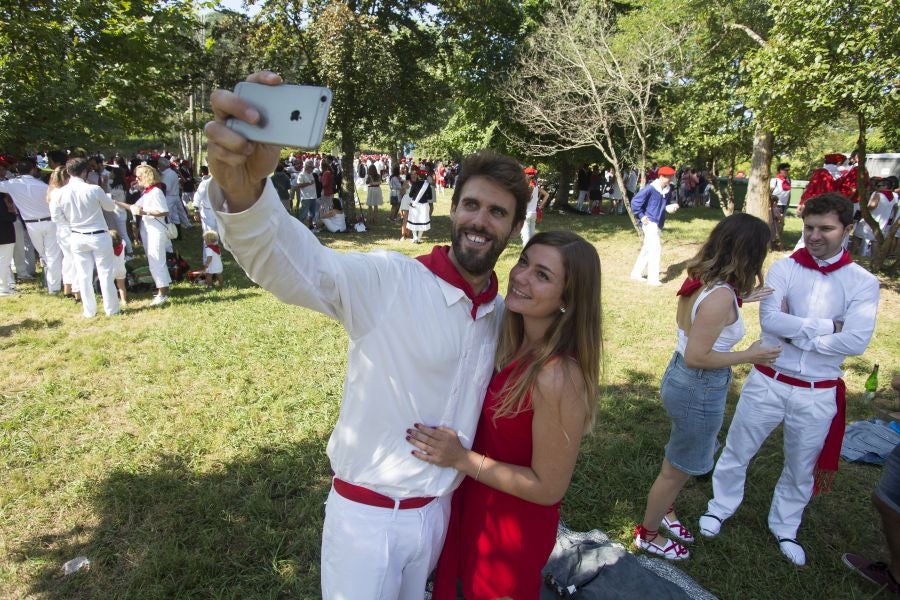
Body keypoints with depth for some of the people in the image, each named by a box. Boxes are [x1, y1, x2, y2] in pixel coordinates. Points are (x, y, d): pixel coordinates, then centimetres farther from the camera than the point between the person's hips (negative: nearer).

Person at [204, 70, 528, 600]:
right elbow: (286, 260, -37)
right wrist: (242, 185, -54)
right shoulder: (388, 281, -20)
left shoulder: (503, 313, -1)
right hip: (367, 514, -5)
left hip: (438, 511, 5)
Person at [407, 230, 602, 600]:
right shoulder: (510, 339, -9)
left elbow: (548, 488, -23)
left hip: (514, 527, -7)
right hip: (473, 503, 7)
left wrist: (461, 459, -26)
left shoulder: (558, 378, -33)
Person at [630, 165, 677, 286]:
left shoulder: (668, 190, 7)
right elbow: (635, 202, -14)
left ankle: (636, 273, 27)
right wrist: (641, 216, -14)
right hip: (649, 222, -8)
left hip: (657, 224, 8)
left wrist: (671, 207, -2)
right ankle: (653, 278, -8)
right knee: (655, 248, -12)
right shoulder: (650, 189, -15)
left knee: (647, 249, 14)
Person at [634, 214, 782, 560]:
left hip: (680, 377, 9)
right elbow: (696, 357, -27)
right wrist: (748, 356, -15)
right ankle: (647, 535, 34)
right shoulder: (721, 296, -28)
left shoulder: (700, 280, -2)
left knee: (684, 462, 29)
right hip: (699, 389, -9)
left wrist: (739, 300, 15)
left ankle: (664, 512, 51)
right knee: (677, 470, 13)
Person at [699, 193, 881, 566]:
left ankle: (784, 528, 43)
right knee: (737, 452, 14)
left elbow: (856, 342, -18)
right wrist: (828, 327, -19)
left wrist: (796, 333, -17)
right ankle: (720, 508, 39)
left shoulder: (862, 282, -5)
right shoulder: (784, 268, -7)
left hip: (818, 394, 1)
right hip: (767, 381, 0)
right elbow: (769, 319, -21)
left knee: (802, 468, 19)